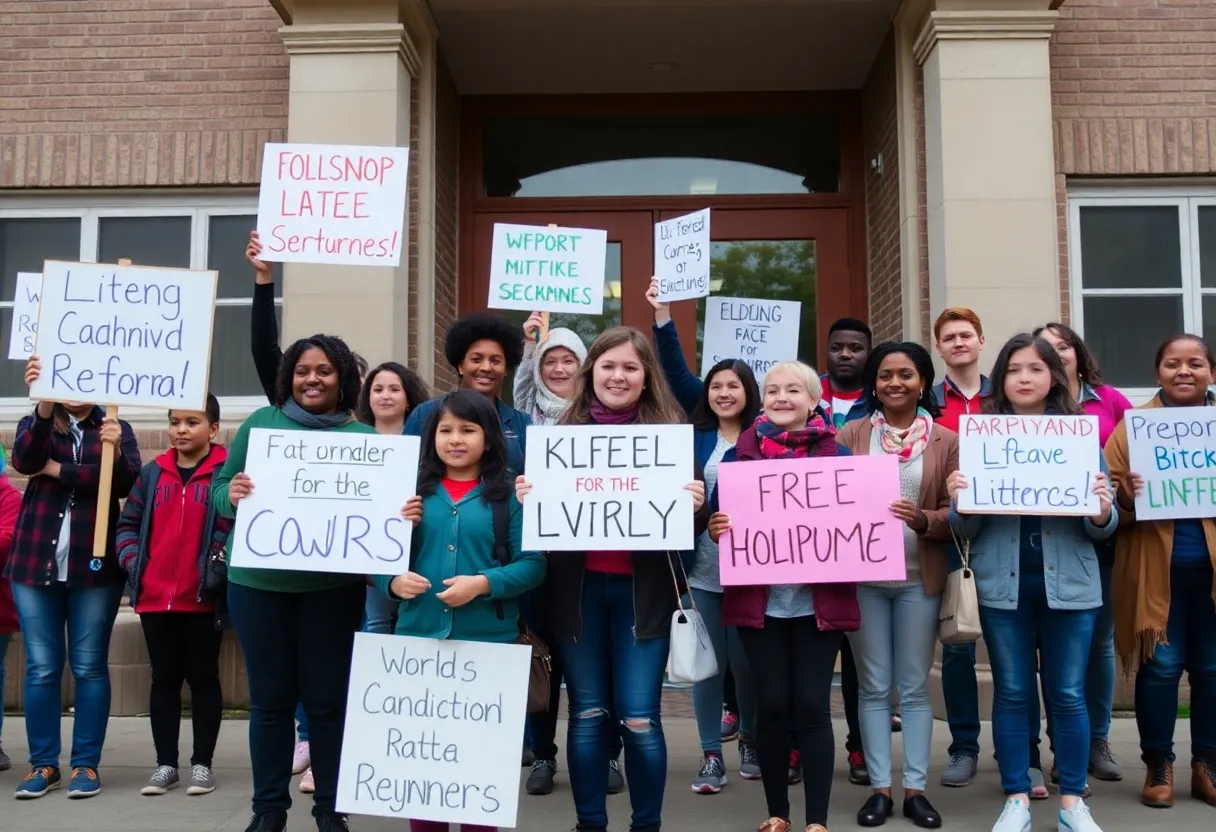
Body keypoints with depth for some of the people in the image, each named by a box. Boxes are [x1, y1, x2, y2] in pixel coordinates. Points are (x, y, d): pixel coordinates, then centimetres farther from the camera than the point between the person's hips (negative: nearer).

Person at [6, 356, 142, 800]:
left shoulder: (116, 429, 7)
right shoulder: (35, 424, 8)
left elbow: (128, 482, -9)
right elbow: (24, 461, -15)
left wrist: (59, 471, -15)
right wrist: (43, 405, -31)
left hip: (95, 565, -1)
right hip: (35, 562, 1)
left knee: (89, 667, 3)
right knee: (41, 667, 4)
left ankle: (86, 764, 10)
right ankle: (43, 764, 14)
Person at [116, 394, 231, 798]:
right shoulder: (153, 472, 7)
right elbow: (128, 523, 11)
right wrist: (131, 562, -2)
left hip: (203, 597, -4)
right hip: (154, 596, 4)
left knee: (203, 678, 7)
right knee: (164, 679, 12)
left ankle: (202, 763, 17)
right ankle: (165, 763, 21)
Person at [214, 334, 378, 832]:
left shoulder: (362, 437, 2)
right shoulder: (261, 422, 3)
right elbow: (220, 486, 5)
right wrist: (231, 495, -17)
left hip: (332, 585, -1)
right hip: (257, 581, 1)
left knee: (327, 698, 6)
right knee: (269, 697, 9)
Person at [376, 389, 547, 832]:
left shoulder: (509, 494, 0)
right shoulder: (414, 491, 8)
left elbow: (533, 564, -5)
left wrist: (485, 583, -19)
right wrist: (393, 580, -12)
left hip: (488, 644, -2)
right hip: (418, 639, 3)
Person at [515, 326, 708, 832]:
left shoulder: (670, 432, 0)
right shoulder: (564, 432, 3)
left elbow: (693, 521, 3)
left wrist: (696, 505, -18)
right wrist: (526, 498, -13)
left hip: (642, 590, -1)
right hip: (577, 588, 2)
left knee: (639, 718, 0)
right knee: (586, 714, 9)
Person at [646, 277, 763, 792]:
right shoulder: (699, 432, 7)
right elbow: (676, 373, 4)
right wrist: (662, 315, -1)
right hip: (701, 566, 2)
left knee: (746, 661, 9)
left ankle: (750, 741, 30)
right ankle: (711, 755, 15)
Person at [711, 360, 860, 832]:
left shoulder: (837, 455, 3)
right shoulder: (740, 454, 4)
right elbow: (718, 518, 6)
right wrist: (715, 529, -16)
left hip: (818, 600, -1)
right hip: (760, 600, 1)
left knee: (813, 706, 0)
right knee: (772, 705, 4)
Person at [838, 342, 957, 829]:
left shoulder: (946, 441, 2)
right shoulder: (852, 434, 3)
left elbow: (957, 512, 0)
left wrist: (922, 519, -18)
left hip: (918, 578, 0)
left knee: (915, 686, 8)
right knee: (873, 686, 7)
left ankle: (915, 788, 17)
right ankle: (880, 787, 16)